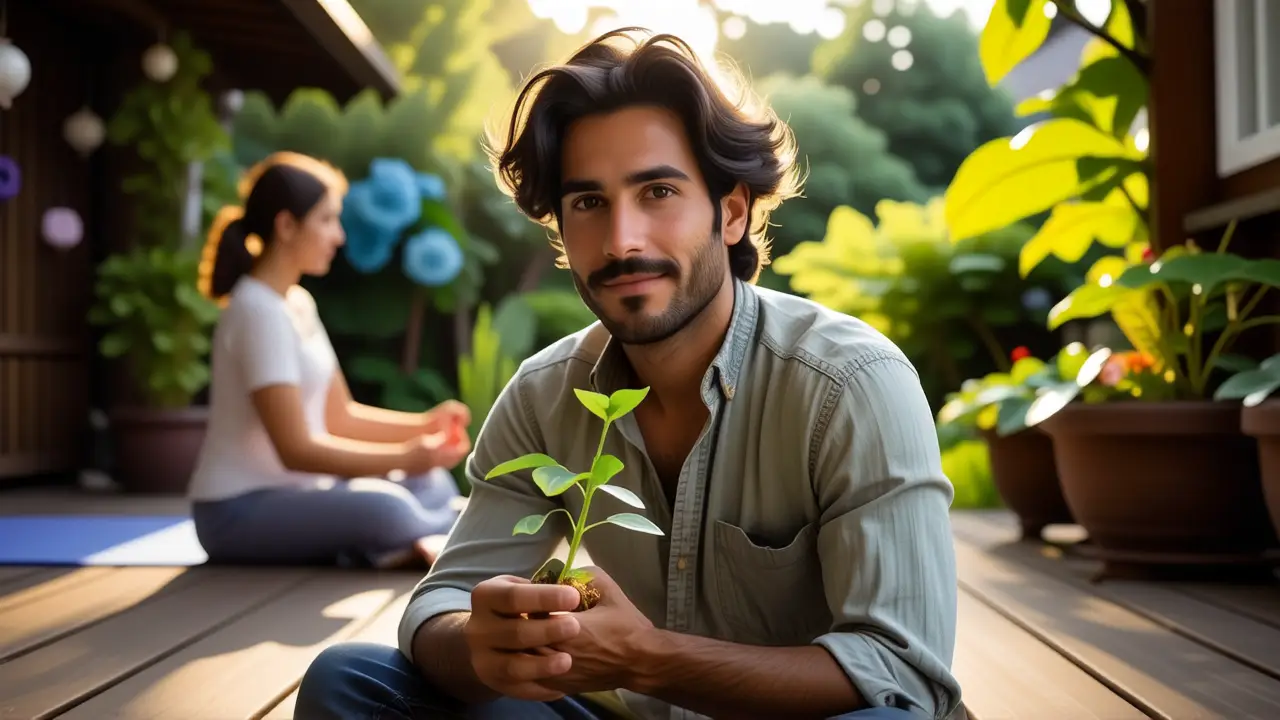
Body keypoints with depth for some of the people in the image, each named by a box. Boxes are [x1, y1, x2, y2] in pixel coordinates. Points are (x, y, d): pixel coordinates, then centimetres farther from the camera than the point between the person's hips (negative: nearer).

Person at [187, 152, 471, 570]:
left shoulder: (299, 303, 11)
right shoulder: (259, 313, -17)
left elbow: (340, 417, 13)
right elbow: (295, 449, -23)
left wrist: (422, 426, -2)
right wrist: (404, 458, -24)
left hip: (290, 490, 10)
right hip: (239, 511, -10)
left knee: (433, 485, 3)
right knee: (384, 509, -34)